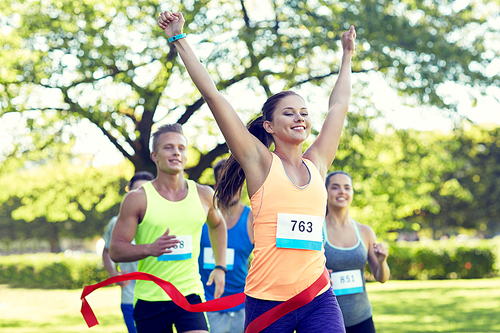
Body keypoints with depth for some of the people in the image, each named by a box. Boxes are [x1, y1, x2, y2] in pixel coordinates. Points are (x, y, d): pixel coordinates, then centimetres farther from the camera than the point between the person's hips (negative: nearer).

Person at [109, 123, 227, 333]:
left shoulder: (203, 195, 6)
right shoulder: (137, 199, -4)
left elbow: (217, 225, 29)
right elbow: (115, 250, -5)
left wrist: (220, 267, 20)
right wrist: (149, 249, -23)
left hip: (190, 294, 1)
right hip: (149, 299, -1)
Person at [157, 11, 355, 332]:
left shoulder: (316, 165, 13)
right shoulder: (260, 162, 3)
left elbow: (339, 105, 26)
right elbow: (212, 94, 1)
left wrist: (347, 54, 36)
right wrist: (179, 39, 4)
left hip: (318, 299, 3)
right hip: (267, 301, -3)